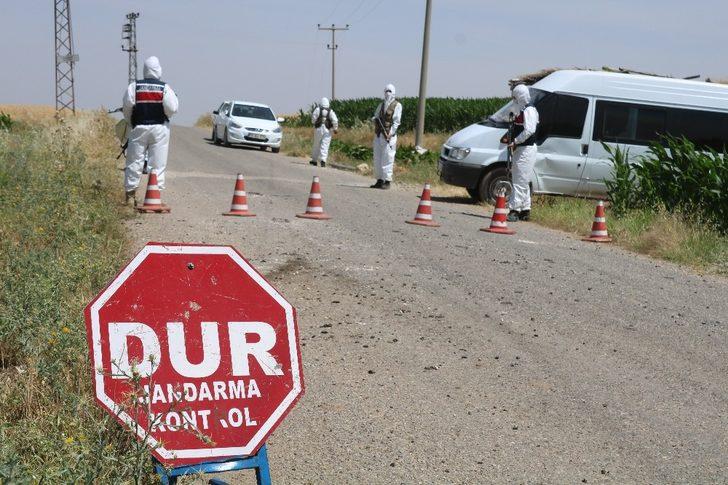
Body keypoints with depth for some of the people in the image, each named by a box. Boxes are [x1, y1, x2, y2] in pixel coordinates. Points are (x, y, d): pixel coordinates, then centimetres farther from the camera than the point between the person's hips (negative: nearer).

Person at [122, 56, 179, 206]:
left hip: (139, 127, 1)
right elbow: (172, 108, -9)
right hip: (159, 128, -1)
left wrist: (132, 122, 13)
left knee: (134, 161, 8)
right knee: (158, 163, 3)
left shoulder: (134, 86, 0)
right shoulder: (165, 88, -4)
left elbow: (127, 107, -2)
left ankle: (130, 195, 10)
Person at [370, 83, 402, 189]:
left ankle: (387, 181, -4)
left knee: (387, 159, -8)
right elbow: (375, 116, 24)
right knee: (377, 158, 7)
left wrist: (390, 133, -16)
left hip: (389, 135, -6)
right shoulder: (381, 104, 17)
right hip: (378, 134, 6)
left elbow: (396, 121, -7)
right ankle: (379, 180, 14)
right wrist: (374, 119, -1)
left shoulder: (397, 105, 0)